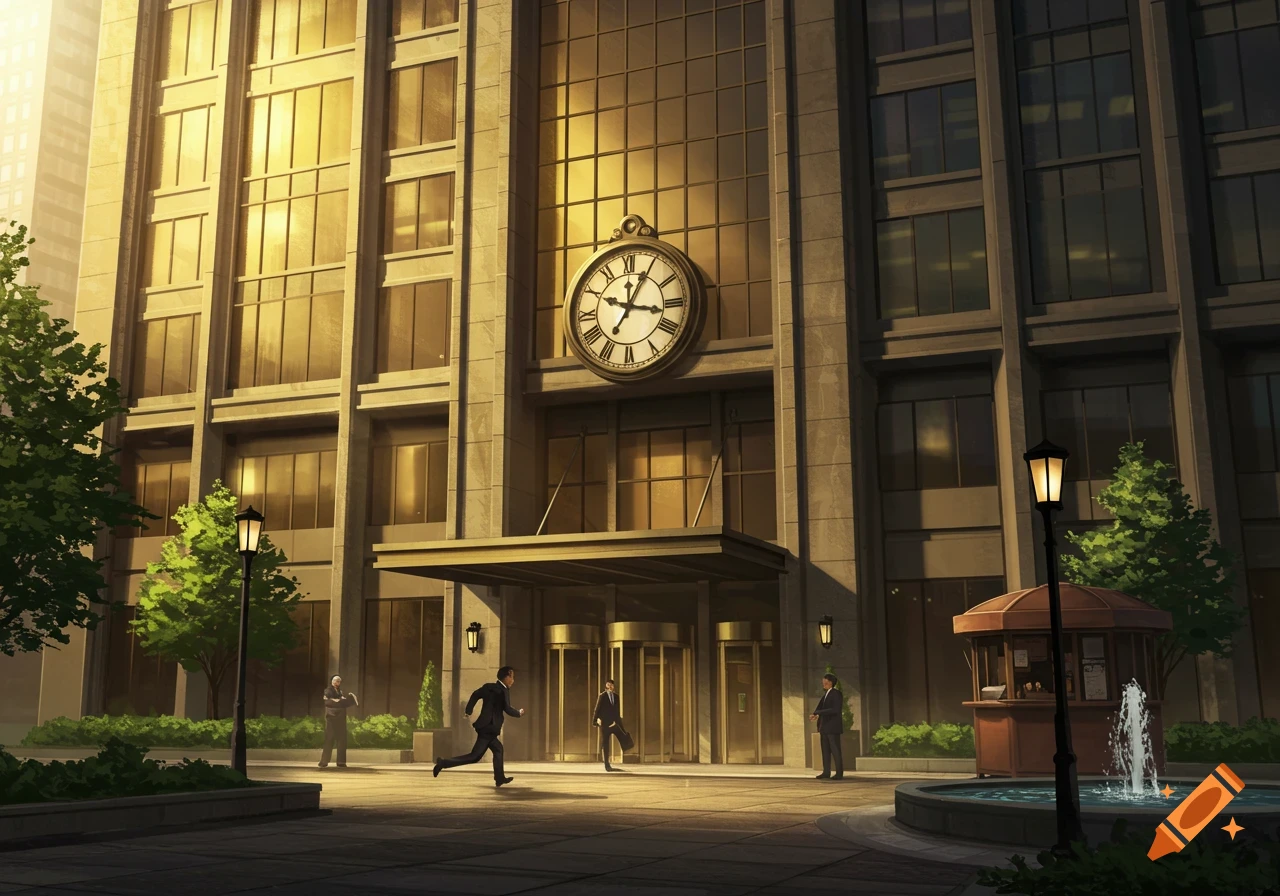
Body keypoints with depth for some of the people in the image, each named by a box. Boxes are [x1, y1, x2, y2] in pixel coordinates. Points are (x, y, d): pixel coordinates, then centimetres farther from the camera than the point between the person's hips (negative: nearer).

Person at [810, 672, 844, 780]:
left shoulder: (836, 693, -10)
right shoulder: (825, 694, 16)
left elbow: (836, 710, -21)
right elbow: (820, 707, 11)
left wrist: (819, 713, -22)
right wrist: (815, 714, -10)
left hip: (833, 726, -8)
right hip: (825, 726, 8)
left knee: (835, 750, -5)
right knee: (825, 750, 9)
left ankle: (839, 773, 0)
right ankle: (826, 772, 12)